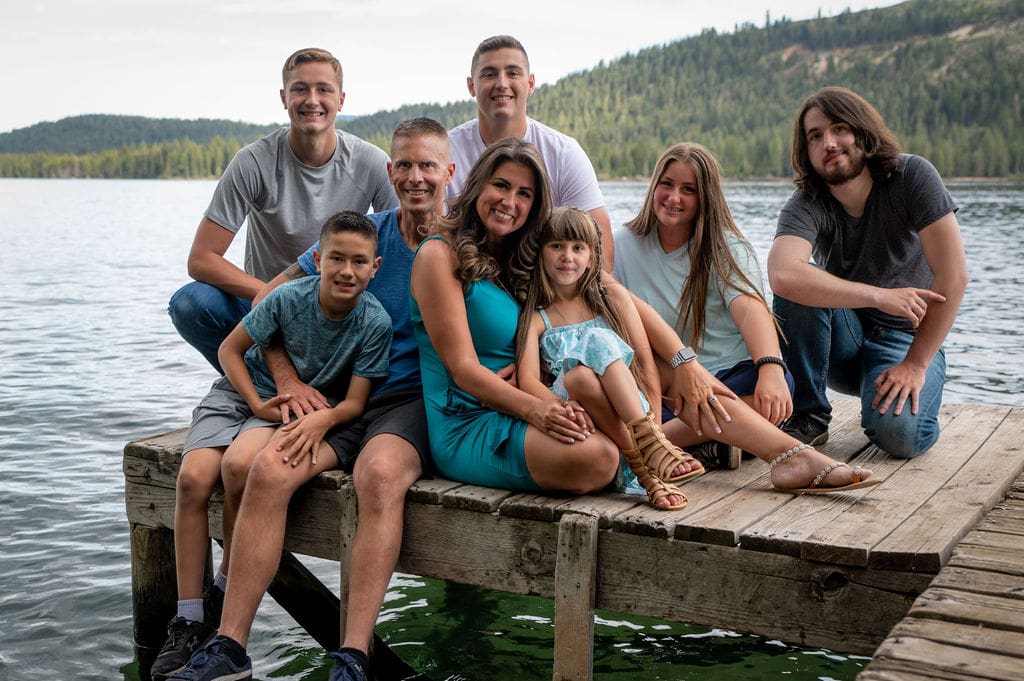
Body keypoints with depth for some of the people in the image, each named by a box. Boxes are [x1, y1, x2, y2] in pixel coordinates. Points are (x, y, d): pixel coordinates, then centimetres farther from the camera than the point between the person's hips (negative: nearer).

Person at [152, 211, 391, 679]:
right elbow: (230, 349, -3)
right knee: (193, 477, -23)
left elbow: (354, 400, -16)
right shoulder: (289, 298, -16)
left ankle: (227, 590, -9)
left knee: (240, 464, -33)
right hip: (244, 392, 2)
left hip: (313, 407, -2)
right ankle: (187, 622, -13)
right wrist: (257, 404, -15)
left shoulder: (375, 322, -17)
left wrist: (324, 418, -37)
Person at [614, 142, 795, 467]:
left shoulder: (727, 247, 3)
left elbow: (751, 309, -16)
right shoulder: (623, 246, 9)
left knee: (777, 383, -35)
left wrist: (771, 368, -35)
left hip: (727, 379, 0)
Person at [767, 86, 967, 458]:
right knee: (800, 284, -29)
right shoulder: (806, 205, -17)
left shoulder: (912, 176, -16)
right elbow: (782, 275, -39)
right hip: (843, 341, 1)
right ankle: (808, 415, -13)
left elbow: (952, 277, -19)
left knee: (898, 434, -30)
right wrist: (880, 296, -36)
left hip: (906, 339, -1)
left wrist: (915, 365, -21)